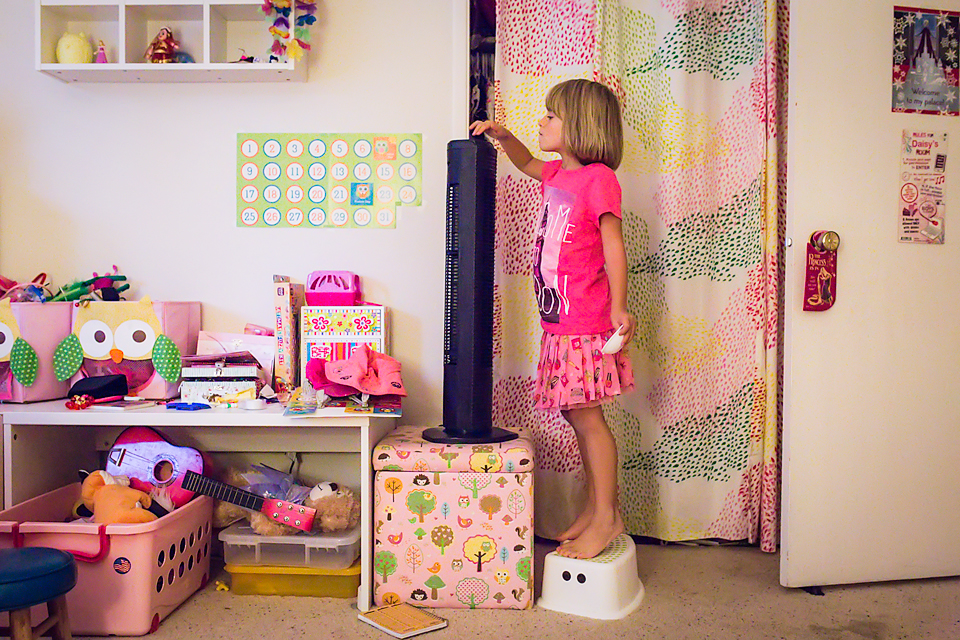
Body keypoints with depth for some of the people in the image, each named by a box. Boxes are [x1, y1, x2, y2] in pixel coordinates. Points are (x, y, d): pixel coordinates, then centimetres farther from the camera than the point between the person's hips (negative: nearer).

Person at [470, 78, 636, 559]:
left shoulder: (598, 177, -10)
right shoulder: (557, 173, 15)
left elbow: (613, 243, -15)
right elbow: (525, 162, 36)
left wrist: (619, 307, -19)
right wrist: (502, 135, 19)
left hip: (586, 322, -8)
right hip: (559, 320, 9)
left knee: (586, 416, -4)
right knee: (578, 416, 12)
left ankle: (607, 516, 7)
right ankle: (594, 509, 24)